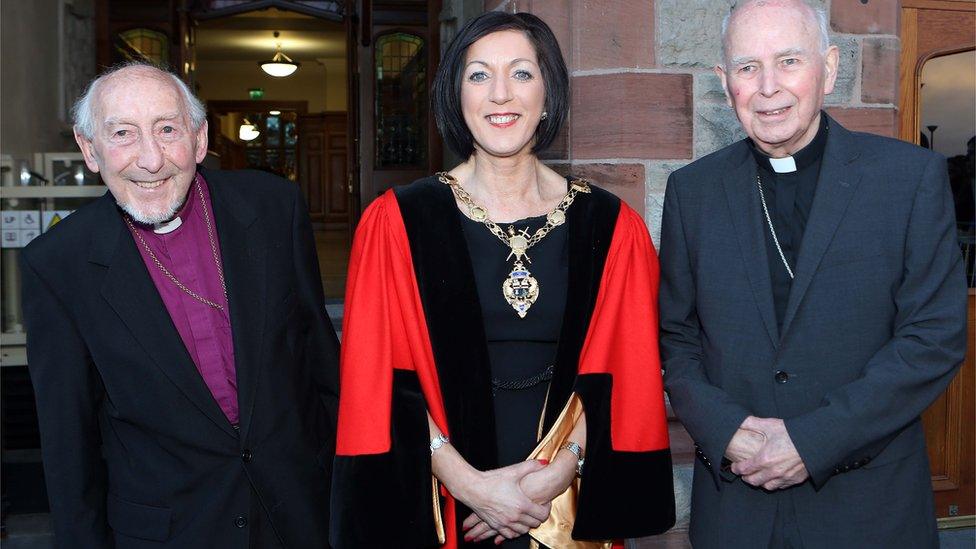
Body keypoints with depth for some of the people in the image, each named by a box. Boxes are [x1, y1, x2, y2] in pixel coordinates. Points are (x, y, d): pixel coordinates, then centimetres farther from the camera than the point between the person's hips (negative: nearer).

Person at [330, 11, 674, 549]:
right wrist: (467, 482, -14)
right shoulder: (397, 222, -6)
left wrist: (563, 470, -12)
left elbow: (616, 376, -1)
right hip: (439, 506, -1)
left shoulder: (610, 227, -2)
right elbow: (384, 378, -8)